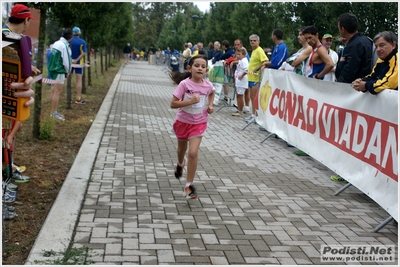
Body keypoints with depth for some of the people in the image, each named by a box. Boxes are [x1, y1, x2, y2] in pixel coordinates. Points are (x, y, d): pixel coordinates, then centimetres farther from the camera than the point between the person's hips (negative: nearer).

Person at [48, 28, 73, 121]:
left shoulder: (56, 43, 9)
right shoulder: (64, 46, -19)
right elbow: (66, 61, -17)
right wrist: (67, 72, -1)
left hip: (52, 69, 9)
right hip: (59, 71, -9)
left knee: (53, 91, 14)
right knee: (57, 92, -5)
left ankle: (53, 111, 22)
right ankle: (54, 113, -2)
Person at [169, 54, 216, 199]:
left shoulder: (208, 85, -10)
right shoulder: (184, 84, -20)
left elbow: (212, 92, 17)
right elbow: (173, 104, -22)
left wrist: (210, 105, 1)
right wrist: (190, 101, -32)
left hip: (199, 123, 0)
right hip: (183, 121, 0)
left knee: (193, 153, -13)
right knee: (182, 149, 23)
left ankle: (189, 185, 0)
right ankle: (180, 163, 60)